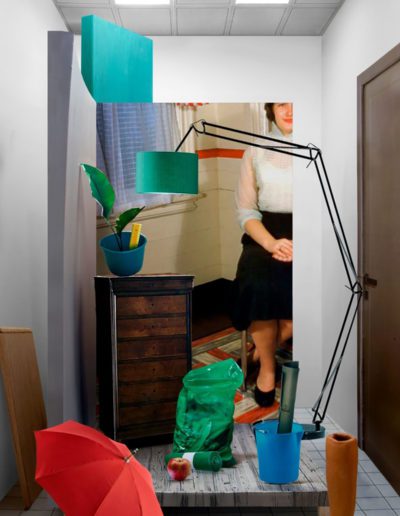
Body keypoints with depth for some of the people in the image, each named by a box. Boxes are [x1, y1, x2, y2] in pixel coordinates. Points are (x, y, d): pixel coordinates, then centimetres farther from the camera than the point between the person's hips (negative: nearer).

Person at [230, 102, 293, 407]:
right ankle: (267, 366, -5)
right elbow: (246, 210, 6)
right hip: (265, 235, 1)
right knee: (258, 285, -30)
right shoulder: (255, 153, 11)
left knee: (292, 287, -32)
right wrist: (271, 243, -15)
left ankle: (269, 346, 0)